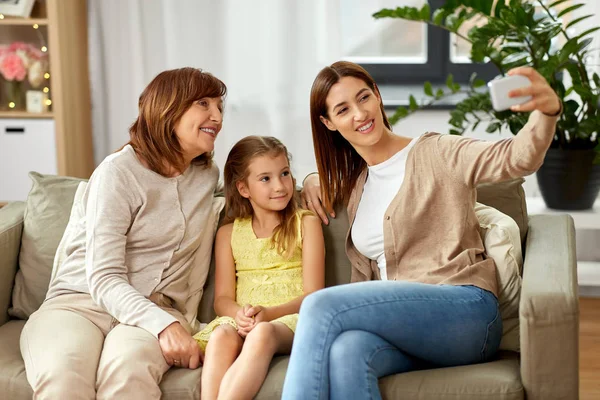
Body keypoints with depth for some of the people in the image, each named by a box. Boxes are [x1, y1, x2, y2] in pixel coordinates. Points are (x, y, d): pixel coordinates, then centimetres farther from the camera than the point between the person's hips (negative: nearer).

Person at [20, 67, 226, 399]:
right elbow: (103, 279, -15)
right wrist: (164, 325, -30)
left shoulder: (209, 176, 13)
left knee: (128, 369, -36)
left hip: (155, 310, 4)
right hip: (80, 302, -3)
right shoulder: (118, 172, -6)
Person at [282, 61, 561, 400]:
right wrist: (313, 181, 20)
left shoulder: (436, 154, 3)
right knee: (346, 351, -34)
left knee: (321, 306, -27)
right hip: (402, 327, 4)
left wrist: (548, 111, -34)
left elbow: (518, 158, -12)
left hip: (465, 311, -4)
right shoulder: (353, 182, 21)